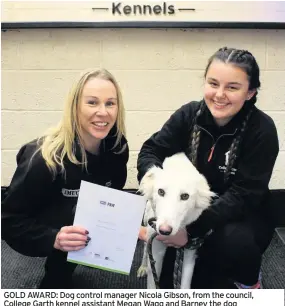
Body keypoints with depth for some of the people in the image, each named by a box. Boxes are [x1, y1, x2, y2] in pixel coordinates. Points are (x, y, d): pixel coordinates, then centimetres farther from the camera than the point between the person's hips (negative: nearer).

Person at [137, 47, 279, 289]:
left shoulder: (262, 130, -20)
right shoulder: (190, 114, -10)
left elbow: (244, 194, -24)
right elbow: (151, 150, -9)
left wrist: (192, 228, -35)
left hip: (243, 217, -2)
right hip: (192, 207, 3)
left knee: (234, 240, -34)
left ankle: (249, 282, 2)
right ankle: (162, 285, 3)